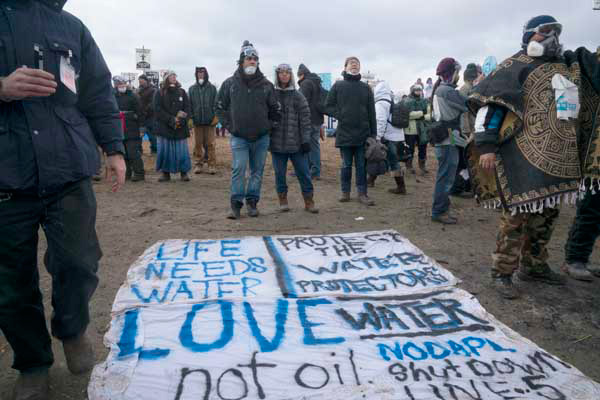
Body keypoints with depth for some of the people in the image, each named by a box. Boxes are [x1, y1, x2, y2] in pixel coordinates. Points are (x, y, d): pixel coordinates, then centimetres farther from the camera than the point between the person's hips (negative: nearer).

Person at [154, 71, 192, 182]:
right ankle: (165, 173, 11)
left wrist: (182, 120, -13)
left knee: (182, 151, -1)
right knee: (164, 150, 0)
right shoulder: (160, 93, 6)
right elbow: (158, 110, -3)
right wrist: (171, 120, -13)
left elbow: (187, 109, 5)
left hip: (181, 128, 1)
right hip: (165, 128, -1)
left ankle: (184, 172, 9)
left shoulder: (182, 92, 12)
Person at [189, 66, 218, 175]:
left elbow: (215, 103, 2)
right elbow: (189, 104, 8)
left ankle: (212, 165, 6)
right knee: (198, 144, 7)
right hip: (197, 121, 2)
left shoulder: (212, 88, 4)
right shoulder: (192, 89, 8)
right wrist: (190, 117, 0)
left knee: (210, 144, 1)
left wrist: (215, 116, -7)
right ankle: (199, 164, 15)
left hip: (209, 121, -2)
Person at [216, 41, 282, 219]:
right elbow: (220, 107, 9)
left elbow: (275, 109, 10)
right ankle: (236, 204, 2)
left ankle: (252, 202, 19)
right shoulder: (230, 84, 0)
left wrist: (270, 125, 4)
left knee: (257, 171, 8)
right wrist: (229, 126, 3)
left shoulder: (266, 85, 1)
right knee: (238, 170, -6)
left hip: (261, 137, 2)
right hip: (238, 137, -1)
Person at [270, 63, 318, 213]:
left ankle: (309, 201, 12)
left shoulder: (298, 96, 5)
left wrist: (306, 140, -4)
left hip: (296, 143, 0)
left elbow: (305, 119, 2)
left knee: (304, 172, 2)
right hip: (277, 144, 0)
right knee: (279, 173, 7)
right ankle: (283, 200, 22)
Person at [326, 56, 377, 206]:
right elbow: (329, 106, 5)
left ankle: (362, 193, 12)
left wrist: (373, 133, 2)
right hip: (344, 133, -1)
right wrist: (340, 116, -9)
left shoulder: (366, 88, 7)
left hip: (363, 134, 1)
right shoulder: (338, 86, 4)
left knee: (361, 165, 5)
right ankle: (345, 192, 19)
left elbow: (371, 112, 6)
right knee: (346, 165, 8)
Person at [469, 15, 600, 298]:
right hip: (526, 155, -8)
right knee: (517, 214, -9)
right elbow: (489, 103, -12)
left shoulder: (571, 67, 20)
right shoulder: (518, 66, -3)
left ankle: (533, 266, 27)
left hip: (560, 158, 8)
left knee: (546, 214, 13)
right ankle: (501, 273, 1)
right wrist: (486, 146, -18)